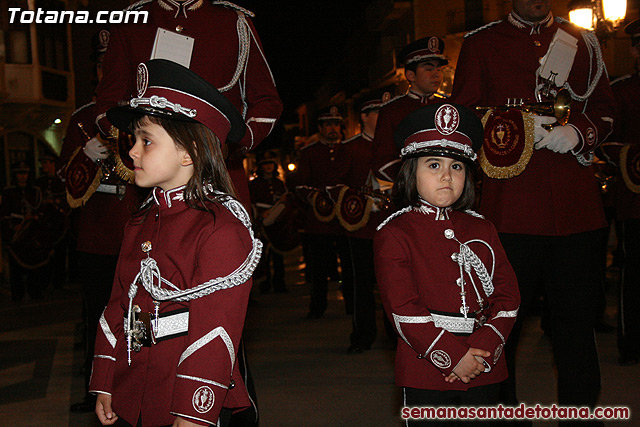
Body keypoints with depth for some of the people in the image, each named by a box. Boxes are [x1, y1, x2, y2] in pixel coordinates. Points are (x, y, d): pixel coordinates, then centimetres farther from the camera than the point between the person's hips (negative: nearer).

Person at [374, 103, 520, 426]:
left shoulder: (482, 230, 10)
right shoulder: (394, 234, -6)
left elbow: (507, 294, 4)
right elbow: (403, 308, -13)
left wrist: (483, 348, -11)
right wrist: (453, 357, -16)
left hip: (484, 372, 5)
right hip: (426, 373, -4)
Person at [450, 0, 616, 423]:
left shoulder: (582, 41, 16)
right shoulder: (481, 43, 9)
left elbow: (605, 110, 15)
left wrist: (578, 132, -7)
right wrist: (515, 126, -13)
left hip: (577, 203, 3)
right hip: (510, 202, -2)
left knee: (578, 317, 7)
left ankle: (581, 409, 20)